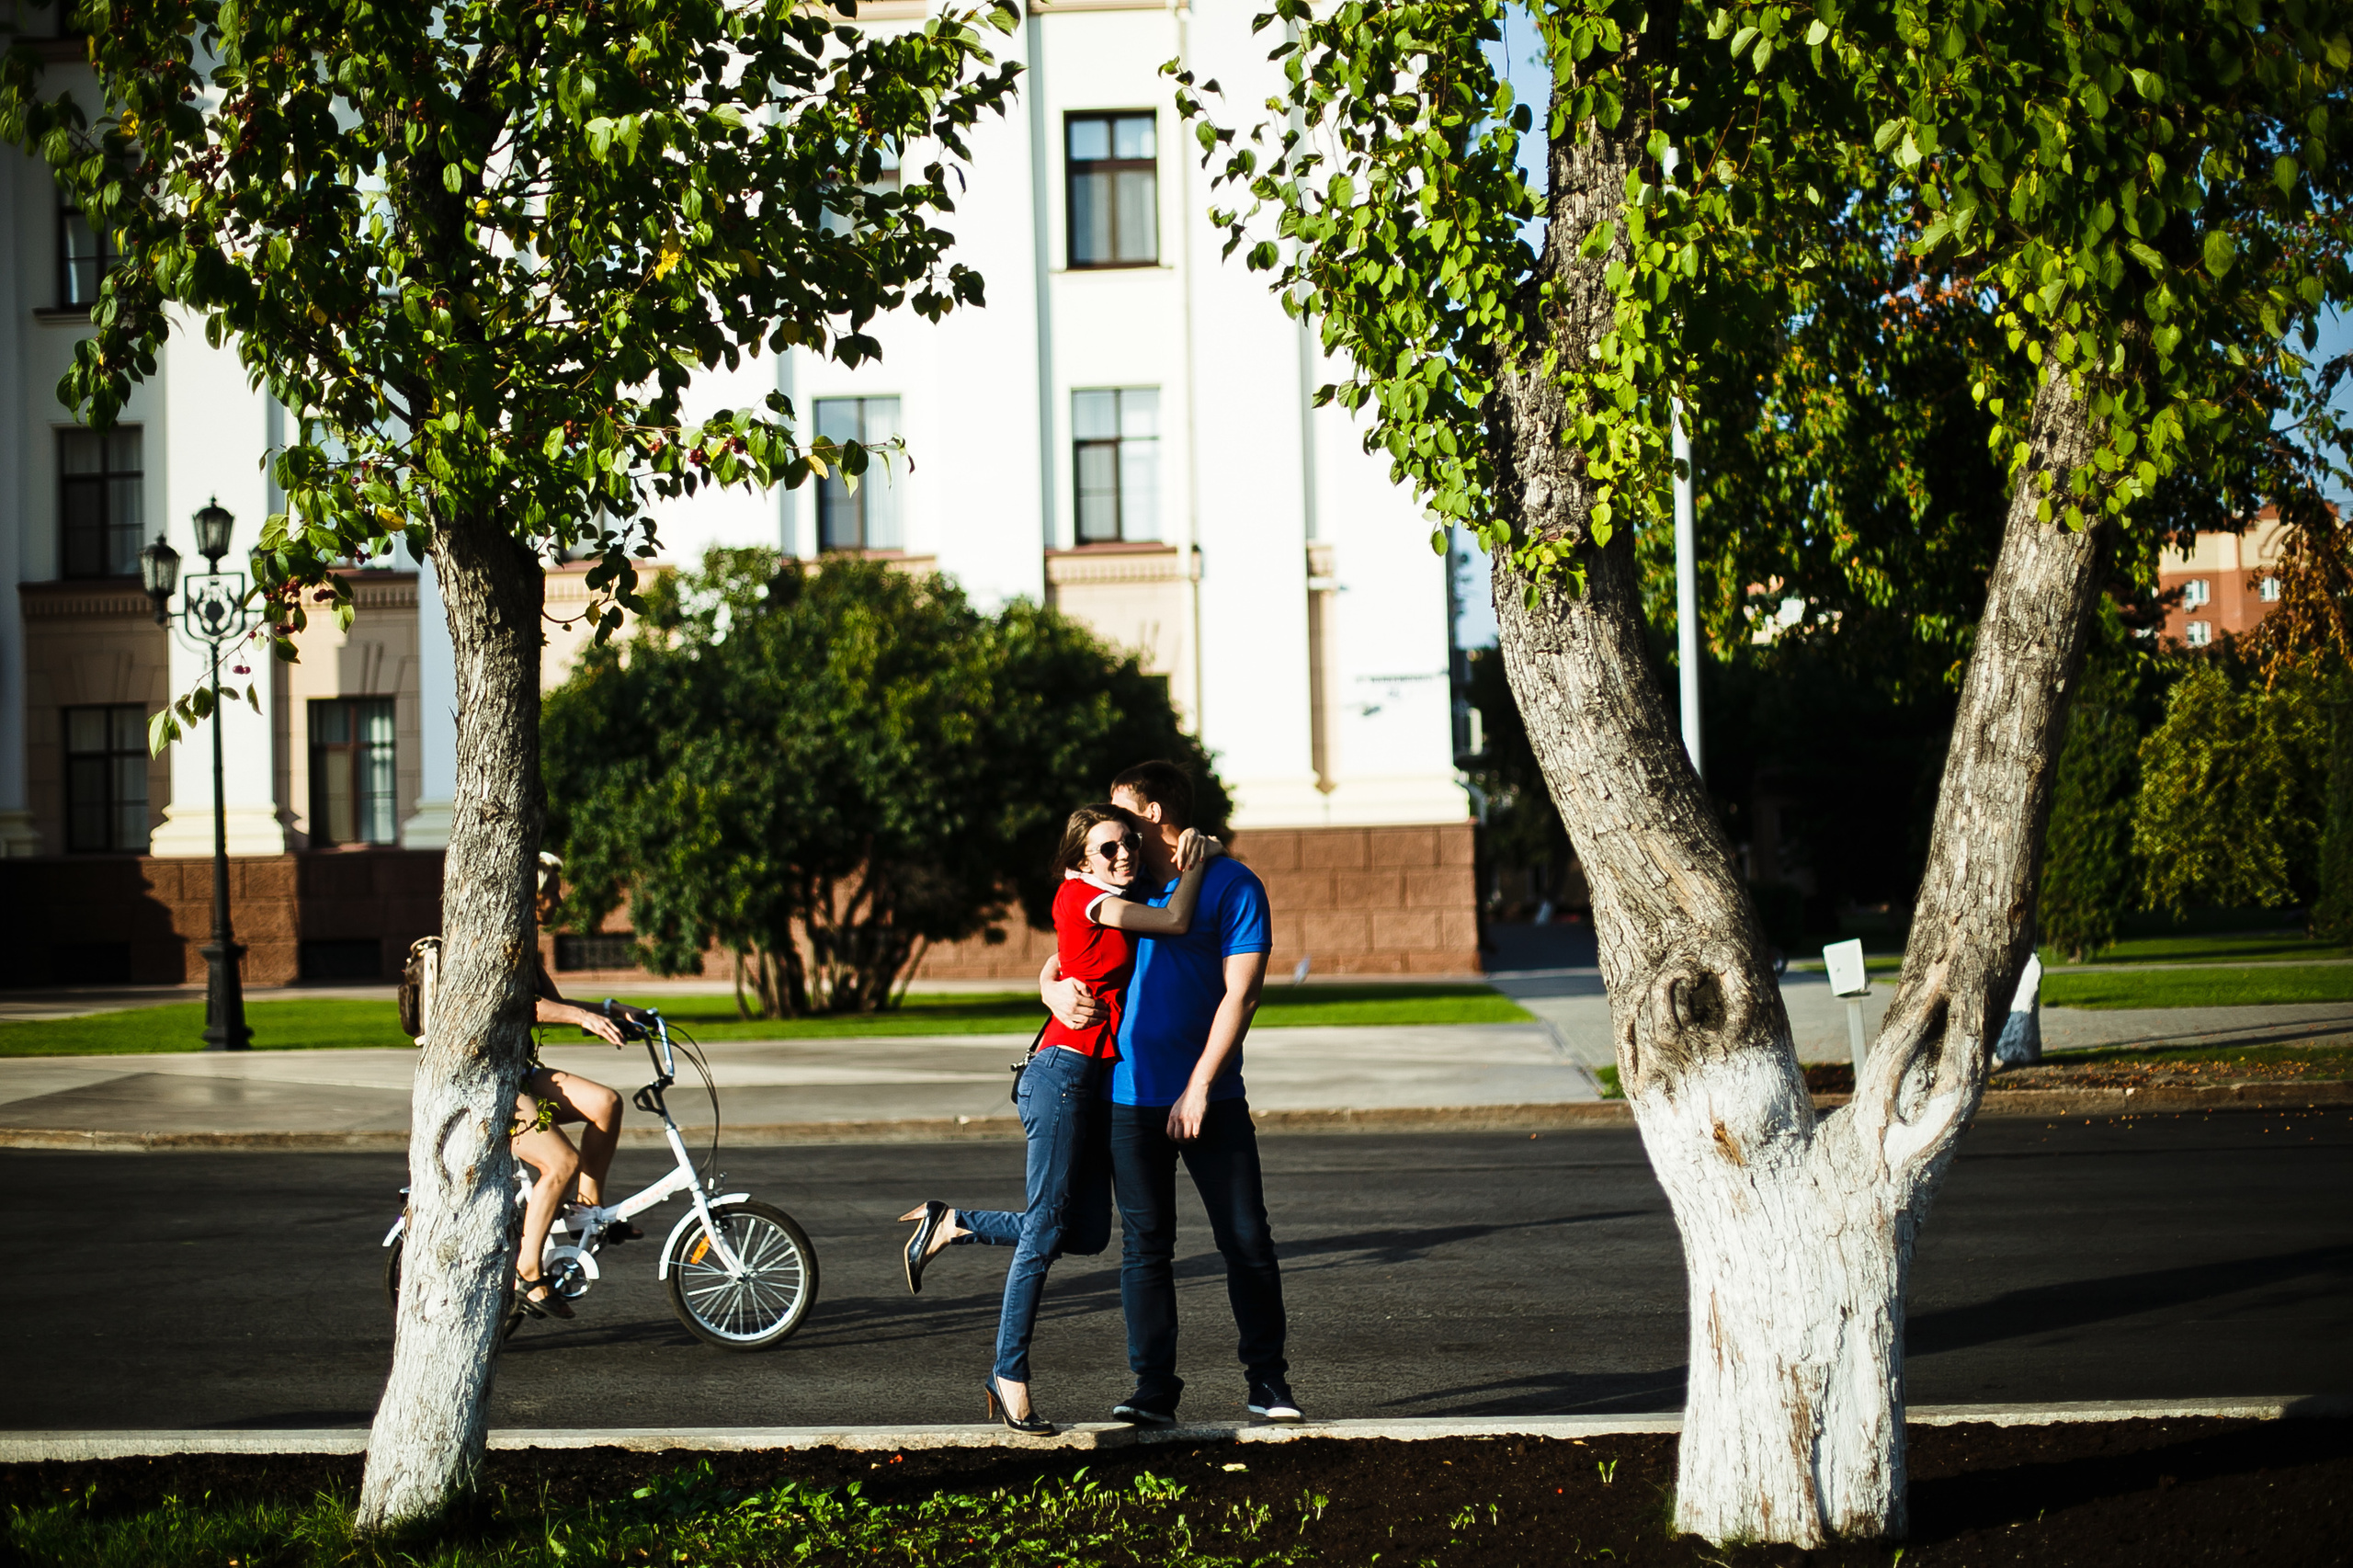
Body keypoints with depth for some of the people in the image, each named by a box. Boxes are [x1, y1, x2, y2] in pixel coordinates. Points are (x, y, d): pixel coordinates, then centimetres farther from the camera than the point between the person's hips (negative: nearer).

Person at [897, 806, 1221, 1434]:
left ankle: (951, 1224, 21)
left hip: (1097, 1077, 9)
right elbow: (1175, 922, -9)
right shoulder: (1082, 895, -8)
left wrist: (1192, 858, 7)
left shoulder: (1116, 902, 16)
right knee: (1047, 1228, -6)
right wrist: (1198, 860, 4)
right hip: (1065, 1070, -9)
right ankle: (1010, 1375, 2)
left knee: (1087, 1233, 9)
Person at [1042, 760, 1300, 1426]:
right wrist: (1055, 989, -9)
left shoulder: (1232, 885, -2)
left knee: (1247, 1239, 0)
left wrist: (1200, 1084, -15)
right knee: (1145, 1244, 2)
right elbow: (1059, 961, 16)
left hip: (1210, 1096, -3)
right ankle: (1154, 1389, 6)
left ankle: (1268, 1379, 12)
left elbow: (1240, 992, -9)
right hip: (1130, 1096, 4)